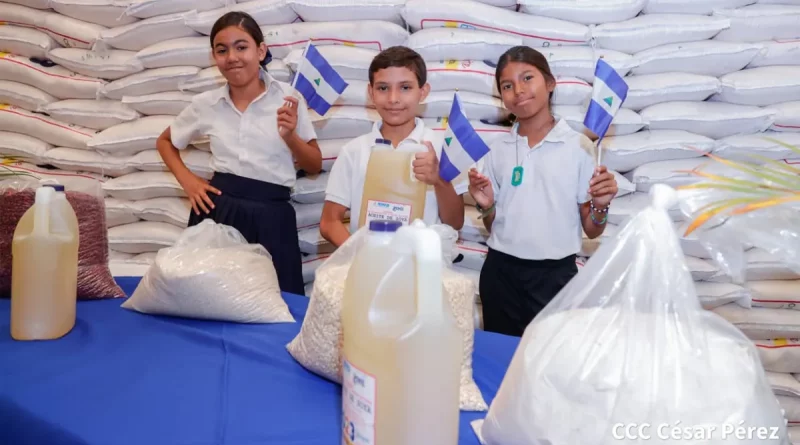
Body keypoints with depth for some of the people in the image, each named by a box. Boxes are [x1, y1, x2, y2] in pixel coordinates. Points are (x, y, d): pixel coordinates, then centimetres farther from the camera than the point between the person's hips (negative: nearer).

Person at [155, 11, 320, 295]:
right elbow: (165, 142, 21)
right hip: (219, 208, 2)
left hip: (271, 213, -2)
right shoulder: (206, 104, 5)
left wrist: (290, 136, -15)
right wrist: (187, 181, 5)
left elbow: (315, 165, 3)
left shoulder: (287, 99, -2)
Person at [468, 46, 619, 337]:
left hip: (554, 275, -3)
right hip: (500, 273, 3)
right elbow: (493, 227, 10)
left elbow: (591, 230, -1)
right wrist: (486, 206, -9)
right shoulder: (498, 151, 5)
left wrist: (600, 206, -19)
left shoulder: (577, 147, -4)